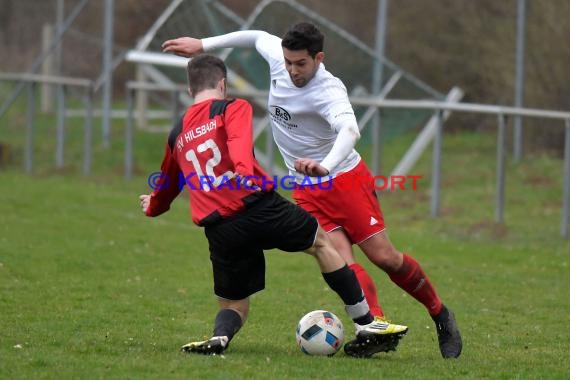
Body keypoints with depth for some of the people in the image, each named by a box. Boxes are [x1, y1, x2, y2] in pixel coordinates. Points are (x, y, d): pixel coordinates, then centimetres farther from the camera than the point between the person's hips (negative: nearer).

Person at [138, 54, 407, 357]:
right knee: (321, 242, 22)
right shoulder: (233, 108, 7)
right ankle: (367, 326, 20)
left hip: (220, 230, 4)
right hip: (260, 207, -3)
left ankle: (219, 337, -18)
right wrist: (244, 171, -34)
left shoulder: (177, 135, 22)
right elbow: (239, 141, -16)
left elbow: (167, 183, 38)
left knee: (233, 305, 18)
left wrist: (154, 205, 59)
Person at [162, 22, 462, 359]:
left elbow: (349, 131, -45)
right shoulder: (279, 57, -6)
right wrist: (203, 45, 20)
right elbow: (258, 37, 17)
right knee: (342, 261, -14)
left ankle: (441, 315, 13)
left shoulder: (329, 91, -26)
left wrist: (326, 166, -63)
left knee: (385, 257, -7)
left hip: (346, 178, -6)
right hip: (306, 191, 6)